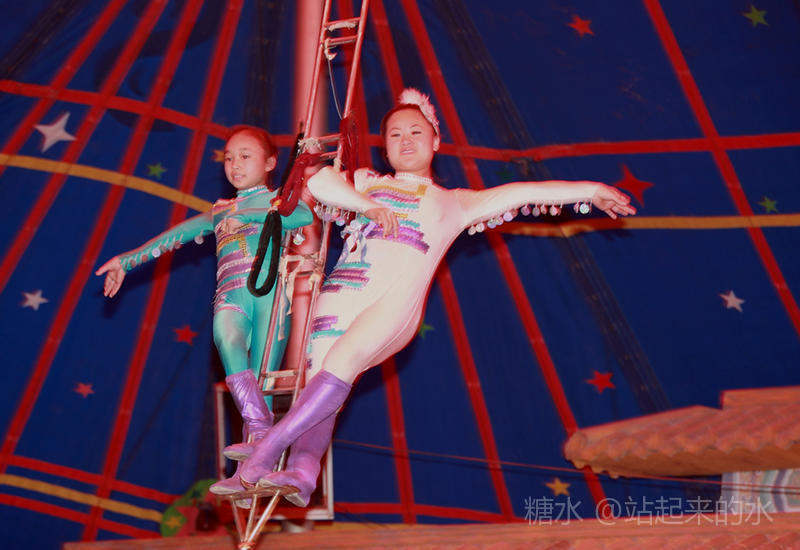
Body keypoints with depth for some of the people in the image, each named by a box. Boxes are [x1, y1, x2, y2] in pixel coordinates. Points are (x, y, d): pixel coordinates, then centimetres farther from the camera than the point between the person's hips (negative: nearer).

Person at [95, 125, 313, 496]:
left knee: (261, 379, -14)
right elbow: (176, 236, 31)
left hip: (270, 291, -2)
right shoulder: (219, 212, 32)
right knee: (226, 333, -31)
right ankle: (258, 431, -40)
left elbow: (305, 215, -5)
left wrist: (245, 213, -9)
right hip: (231, 294, 3)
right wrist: (128, 260, 27)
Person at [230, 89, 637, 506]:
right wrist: (368, 205, -1)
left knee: (342, 362, -27)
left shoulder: (453, 202, 27)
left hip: (397, 297, -2)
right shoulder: (368, 183, 30)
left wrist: (591, 190, 16)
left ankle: (266, 449, -30)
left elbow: (523, 192, 21)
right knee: (321, 375, -20)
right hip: (344, 288, 3)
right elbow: (318, 180, 12)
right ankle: (302, 470, -31)